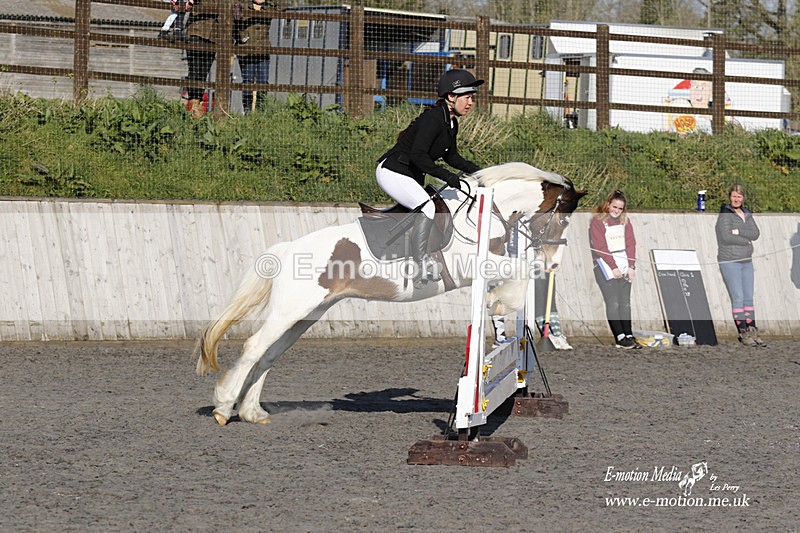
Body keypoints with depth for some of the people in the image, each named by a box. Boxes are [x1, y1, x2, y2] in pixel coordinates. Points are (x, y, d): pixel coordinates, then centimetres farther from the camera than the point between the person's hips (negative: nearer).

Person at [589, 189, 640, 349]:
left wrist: (631, 266, -2)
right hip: (605, 265, -5)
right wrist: (614, 267, -14)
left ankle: (628, 335, 3)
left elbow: (630, 243, 9)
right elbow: (600, 247, -10)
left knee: (625, 303, 3)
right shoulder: (597, 222, -3)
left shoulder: (625, 221, 14)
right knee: (613, 303, -10)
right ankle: (620, 338, -12)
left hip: (624, 265, 5)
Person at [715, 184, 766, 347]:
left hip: (746, 261, 6)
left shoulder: (747, 214, 13)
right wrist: (746, 240, -8)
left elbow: (755, 233, -1)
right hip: (729, 261, -6)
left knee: (749, 298, 5)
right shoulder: (725, 214, -6)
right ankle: (743, 333, -7)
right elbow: (726, 237, -17)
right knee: (738, 298, -9)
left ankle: (752, 332, 5)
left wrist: (738, 232, -15)